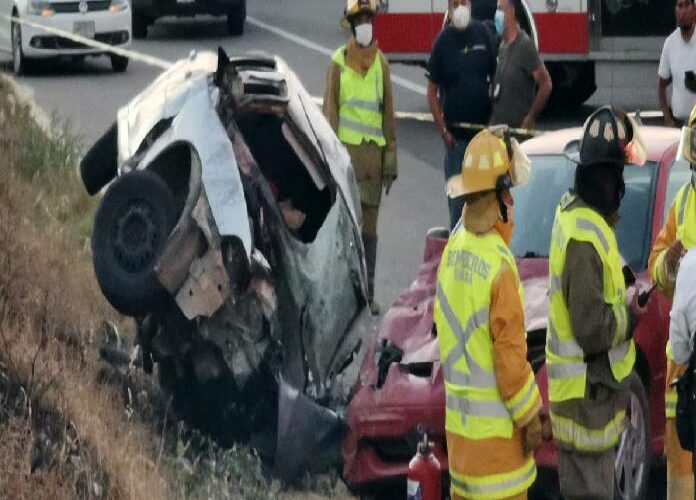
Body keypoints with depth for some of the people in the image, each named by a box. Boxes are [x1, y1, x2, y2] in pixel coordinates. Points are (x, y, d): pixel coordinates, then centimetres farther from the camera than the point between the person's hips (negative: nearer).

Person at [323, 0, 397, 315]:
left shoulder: (381, 63, 10)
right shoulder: (338, 62, 0)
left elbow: (388, 112, 13)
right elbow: (330, 111, 0)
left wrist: (391, 159, 8)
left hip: (374, 151, 3)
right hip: (347, 150, -3)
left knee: (370, 226, 8)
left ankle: (369, 293, 14)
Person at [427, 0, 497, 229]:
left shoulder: (483, 34, 2)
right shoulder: (444, 40, -3)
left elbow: (495, 77, 9)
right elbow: (432, 90, 0)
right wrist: (443, 130, -7)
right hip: (456, 133, -2)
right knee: (456, 192, 1)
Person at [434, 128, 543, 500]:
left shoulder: (452, 250, 2)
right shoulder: (500, 265, -21)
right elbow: (511, 354, -19)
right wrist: (531, 416, -8)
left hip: (458, 416, 8)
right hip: (495, 423, -8)